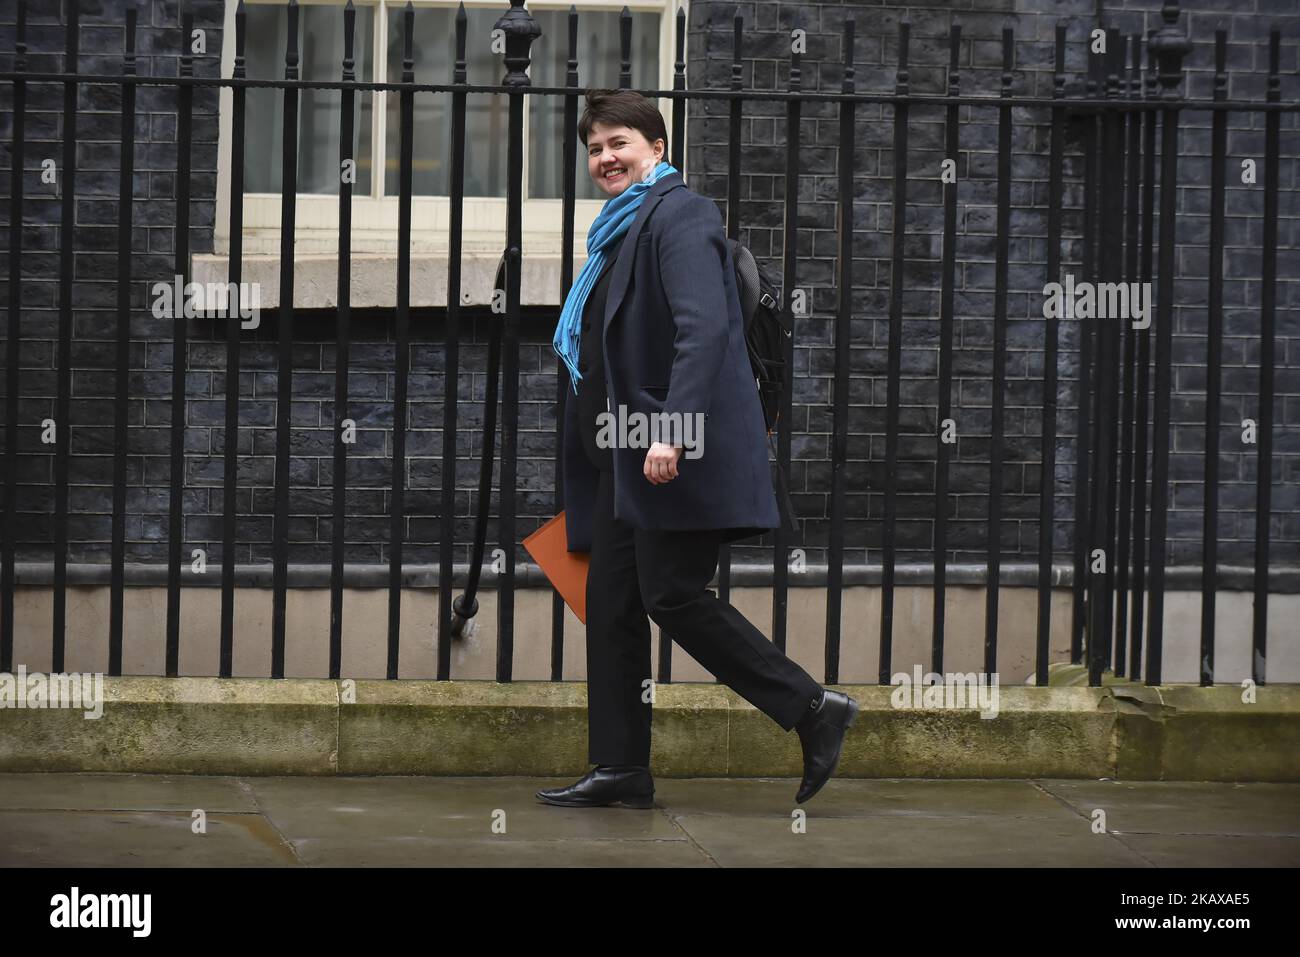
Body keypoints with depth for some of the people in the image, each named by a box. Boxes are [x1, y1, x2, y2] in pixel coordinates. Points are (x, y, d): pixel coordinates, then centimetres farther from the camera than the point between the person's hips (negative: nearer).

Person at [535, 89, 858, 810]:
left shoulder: (679, 215, -9)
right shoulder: (619, 230, 21)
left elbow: (704, 329, -21)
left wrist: (670, 430, -29)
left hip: (675, 456, -10)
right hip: (625, 455, 10)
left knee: (673, 595, -12)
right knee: (612, 603, 6)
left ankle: (814, 710, -5)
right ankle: (620, 770, 9)